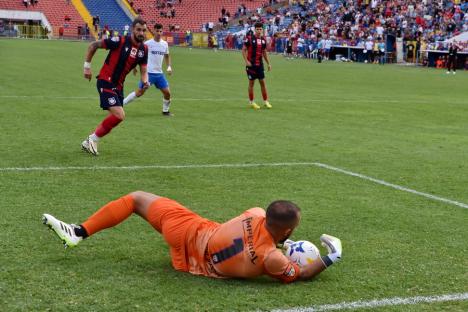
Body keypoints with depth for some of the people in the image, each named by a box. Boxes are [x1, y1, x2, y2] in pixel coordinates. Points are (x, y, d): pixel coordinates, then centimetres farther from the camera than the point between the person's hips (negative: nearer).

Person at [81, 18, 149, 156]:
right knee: (119, 115, -19)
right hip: (105, 82, -8)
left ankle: (89, 142, 28)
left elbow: (143, 70, 6)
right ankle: (93, 139, -2)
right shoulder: (120, 41, -16)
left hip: (118, 85, 8)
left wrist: (145, 82, -16)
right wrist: (87, 66, -6)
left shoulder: (144, 49, 2)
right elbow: (93, 46, -7)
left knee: (115, 117, 12)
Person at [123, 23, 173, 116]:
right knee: (139, 92, -8)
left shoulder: (165, 44, 7)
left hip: (159, 73, 5)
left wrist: (169, 66, 9)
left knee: (167, 92, 0)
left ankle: (165, 111, 21)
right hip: (148, 73, -5)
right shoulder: (148, 43, -8)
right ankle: (120, 104, 4)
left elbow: (167, 56, 23)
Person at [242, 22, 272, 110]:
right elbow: (244, 50, -7)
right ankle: (252, 102, 10)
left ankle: (265, 101, 12)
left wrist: (268, 63, 14)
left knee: (262, 82, 5)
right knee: (251, 83, 2)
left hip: (260, 64, 5)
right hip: (251, 64, -5)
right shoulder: (249, 38, -8)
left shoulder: (263, 39, 8)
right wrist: (246, 61, -16)